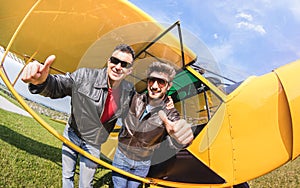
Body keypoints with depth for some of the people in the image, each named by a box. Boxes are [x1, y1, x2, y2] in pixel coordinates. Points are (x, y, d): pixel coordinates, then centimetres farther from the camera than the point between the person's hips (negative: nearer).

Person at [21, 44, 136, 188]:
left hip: (92, 144, 1)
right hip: (72, 135, 0)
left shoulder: (129, 91, -15)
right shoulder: (84, 76, -24)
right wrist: (41, 81, -45)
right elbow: (56, 86, -24)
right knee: (67, 176, 20)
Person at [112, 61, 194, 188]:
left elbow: (174, 143, -44)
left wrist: (179, 137, -69)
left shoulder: (169, 113, -24)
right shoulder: (135, 99, -17)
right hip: (122, 156, 1)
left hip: (143, 163, -1)